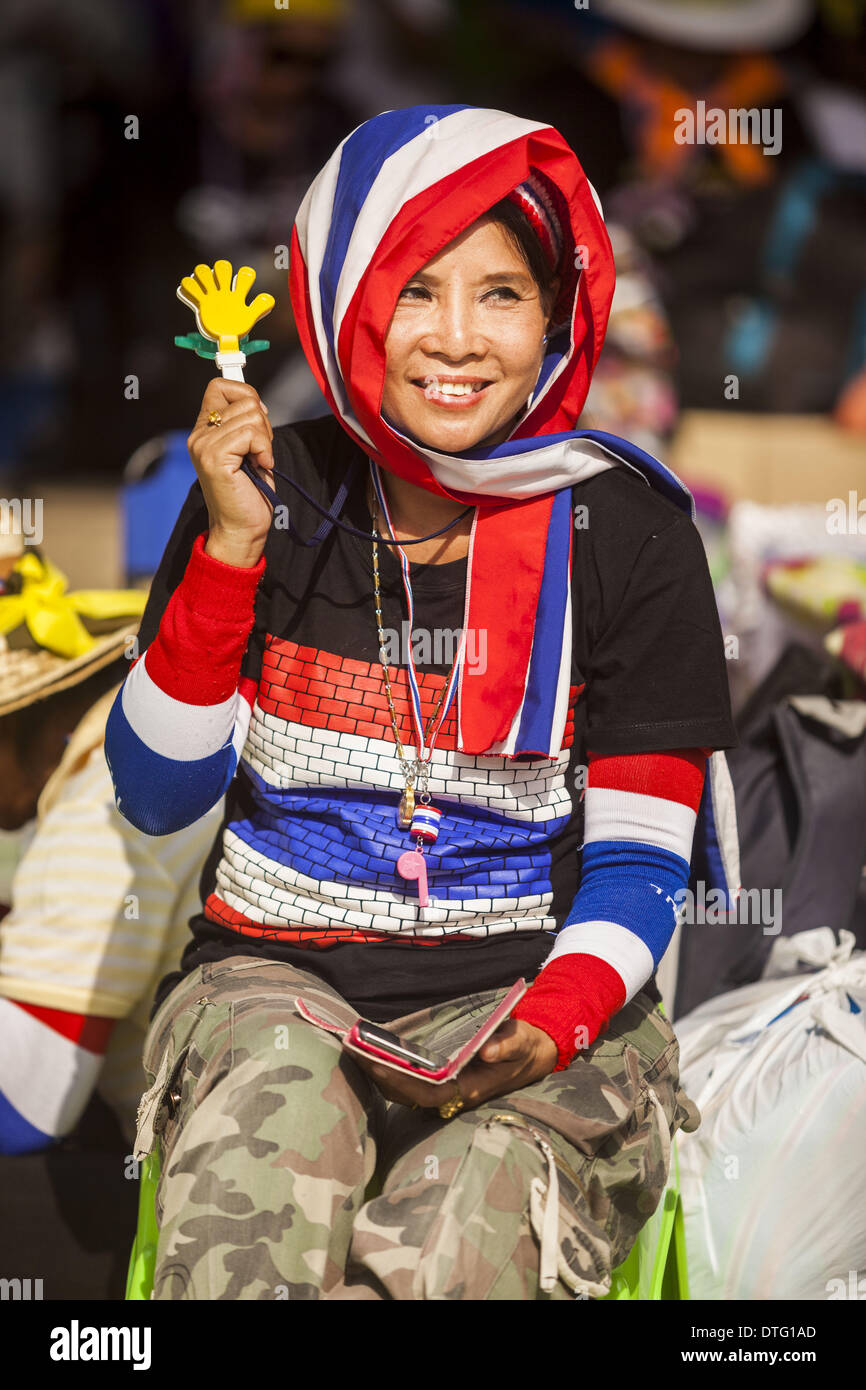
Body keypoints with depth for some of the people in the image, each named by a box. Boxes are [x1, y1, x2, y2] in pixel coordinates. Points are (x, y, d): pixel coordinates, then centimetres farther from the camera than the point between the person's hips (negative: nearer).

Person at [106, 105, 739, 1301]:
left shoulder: (623, 528, -1)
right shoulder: (273, 494, 3)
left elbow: (639, 861, 0)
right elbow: (155, 798, 1)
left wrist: (557, 1024, -20)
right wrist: (232, 548, -10)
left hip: (530, 989, 0)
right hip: (275, 975, 1)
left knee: (462, 1239, -31)